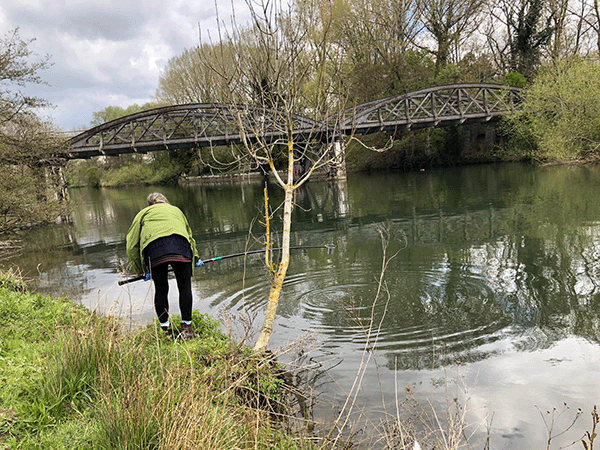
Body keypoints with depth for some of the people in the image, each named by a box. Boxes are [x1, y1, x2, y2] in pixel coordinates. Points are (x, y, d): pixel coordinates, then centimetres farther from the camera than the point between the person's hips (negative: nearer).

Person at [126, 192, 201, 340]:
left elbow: (132, 244, 24)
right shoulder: (176, 210, 38)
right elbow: (189, 235, 41)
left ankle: (164, 329, 16)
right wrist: (195, 257, 54)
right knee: (185, 287, 9)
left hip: (154, 247, 0)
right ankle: (187, 327, 12)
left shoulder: (143, 213, 32)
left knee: (161, 290, 11)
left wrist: (140, 270, 31)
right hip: (180, 246, 1)